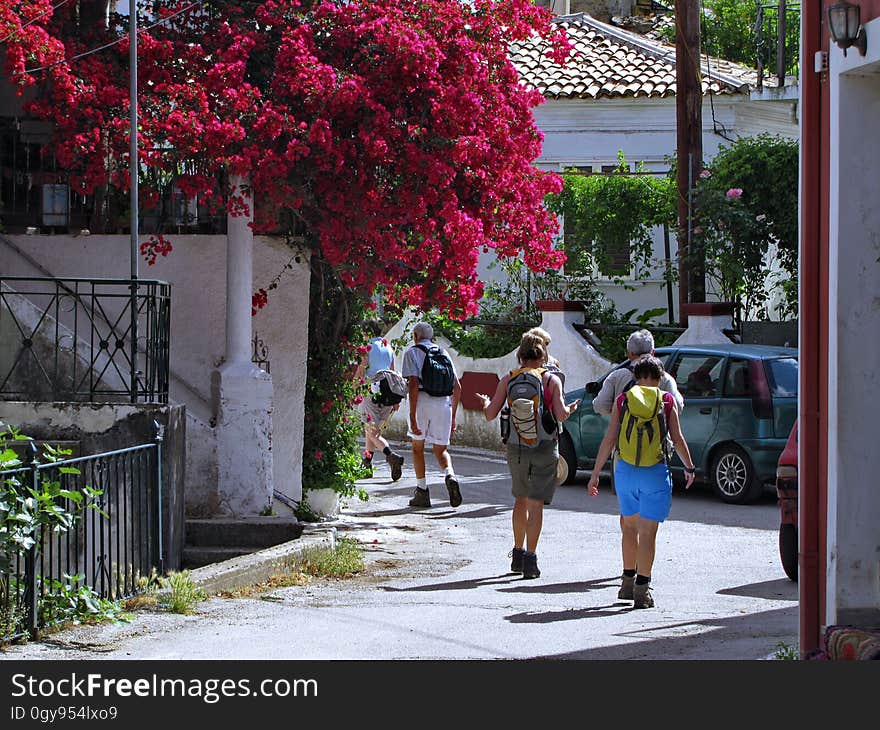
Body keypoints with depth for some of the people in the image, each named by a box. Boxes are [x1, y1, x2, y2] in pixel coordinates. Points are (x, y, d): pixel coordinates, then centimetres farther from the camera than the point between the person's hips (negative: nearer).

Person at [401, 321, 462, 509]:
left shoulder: (412, 353, 4)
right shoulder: (443, 353, 19)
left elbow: (414, 384, -10)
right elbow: (457, 387, 15)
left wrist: (412, 416, -13)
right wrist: (453, 416, 22)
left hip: (422, 402, -3)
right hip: (444, 403, 3)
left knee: (417, 447, 16)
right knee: (441, 449, 11)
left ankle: (422, 492, 14)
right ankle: (450, 475, -20)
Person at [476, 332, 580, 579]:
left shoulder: (508, 379, 1)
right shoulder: (552, 380, -3)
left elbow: (490, 414, -1)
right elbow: (561, 415, -13)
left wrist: (485, 402, 21)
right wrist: (571, 408, 9)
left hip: (516, 447, 2)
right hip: (545, 448, -2)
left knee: (520, 500, 19)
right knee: (536, 503, -1)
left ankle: (518, 554, 22)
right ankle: (530, 559, -6)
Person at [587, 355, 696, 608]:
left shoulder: (623, 400, 4)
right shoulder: (667, 400, 0)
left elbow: (608, 440, 1)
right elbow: (678, 440, 0)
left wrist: (595, 474, 5)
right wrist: (689, 468, 14)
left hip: (625, 470, 2)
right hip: (655, 472, -2)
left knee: (629, 526, 21)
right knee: (647, 532, 0)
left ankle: (628, 581, 26)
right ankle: (642, 590, -2)